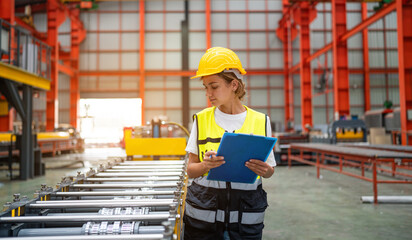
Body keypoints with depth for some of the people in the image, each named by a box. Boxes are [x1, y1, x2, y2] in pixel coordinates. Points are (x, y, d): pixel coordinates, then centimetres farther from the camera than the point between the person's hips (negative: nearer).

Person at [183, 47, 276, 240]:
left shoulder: (260, 121, 0)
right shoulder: (201, 120, 1)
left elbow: (269, 169, 8)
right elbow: (190, 171, 3)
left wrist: (265, 170, -15)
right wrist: (205, 165, -19)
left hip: (247, 214, 0)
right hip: (203, 210, 0)